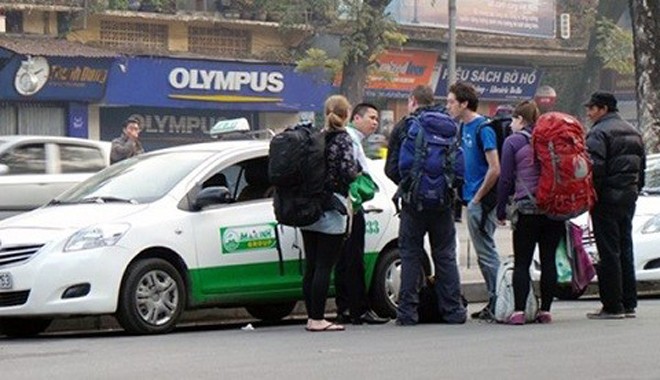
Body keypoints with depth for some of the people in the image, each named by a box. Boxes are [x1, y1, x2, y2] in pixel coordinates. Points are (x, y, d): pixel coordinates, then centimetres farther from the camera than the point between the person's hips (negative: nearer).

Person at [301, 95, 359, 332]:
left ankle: (312, 316, 14)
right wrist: (357, 173, 2)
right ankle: (317, 319, -7)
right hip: (332, 209, -6)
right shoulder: (343, 139, -8)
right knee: (324, 266, -5)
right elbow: (347, 170, -18)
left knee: (311, 265, 10)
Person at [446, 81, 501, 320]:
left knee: (486, 253, -5)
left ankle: (497, 304, -1)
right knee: (484, 254, 13)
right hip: (472, 199, 9)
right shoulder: (463, 127, 12)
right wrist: (468, 195, 13)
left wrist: (478, 198, -15)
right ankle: (495, 302, 18)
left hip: (481, 201, -9)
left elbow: (495, 169, -20)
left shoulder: (483, 128, -15)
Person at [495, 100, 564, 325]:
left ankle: (519, 310, -9)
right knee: (549, 260, 6)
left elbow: (505, 179, -3)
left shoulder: (513, 142, -1)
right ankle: (545, 310, 5)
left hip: (527, 208, -4)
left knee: (522, 262, -1)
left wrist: (501, 211, 3)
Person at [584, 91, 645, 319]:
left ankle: (612, 306, -7)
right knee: (625, 251, 12)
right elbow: (642, 167, 19)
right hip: (629, 198, 8)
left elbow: (595, 168, -21)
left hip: (607, 198, -8)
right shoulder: (632, 132, 16)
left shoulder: (598, 133, -12)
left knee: (609, 253, -6)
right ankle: (629, 304, 14)